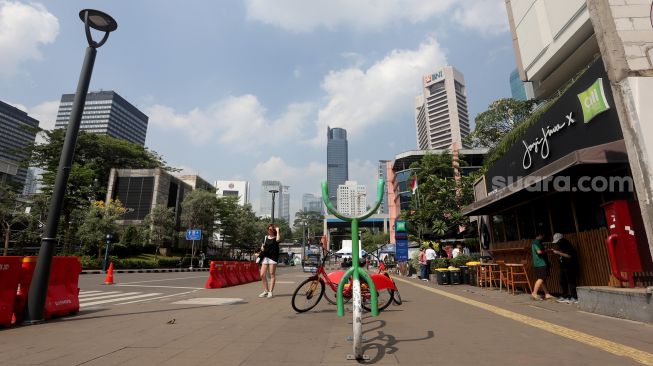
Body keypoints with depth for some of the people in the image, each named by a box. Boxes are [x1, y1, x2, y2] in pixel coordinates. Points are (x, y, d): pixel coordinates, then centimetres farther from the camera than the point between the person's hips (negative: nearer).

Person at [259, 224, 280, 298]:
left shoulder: (275, 237, 2)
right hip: (265, 257, 5)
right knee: (262, 275, 2)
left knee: (272, 275, -2)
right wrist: (262, 247, 6)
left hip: (273, 257, -5)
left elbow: (278, 240, -23)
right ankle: (266, 291, 14)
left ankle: (270, 292, 3)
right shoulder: (266, 237, 17)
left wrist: (277, 230, -13)